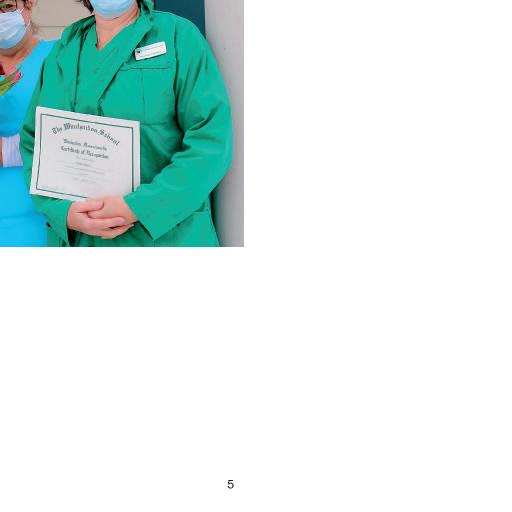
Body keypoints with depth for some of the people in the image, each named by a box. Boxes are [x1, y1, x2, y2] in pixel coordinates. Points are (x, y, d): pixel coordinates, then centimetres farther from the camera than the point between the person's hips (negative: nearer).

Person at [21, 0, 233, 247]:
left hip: (163, 234, -3)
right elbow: (32, 144, 7)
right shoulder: (62, 51, 7)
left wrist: (137, 207, -21)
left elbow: (211, 141, -14)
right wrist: (63, 211, -11)